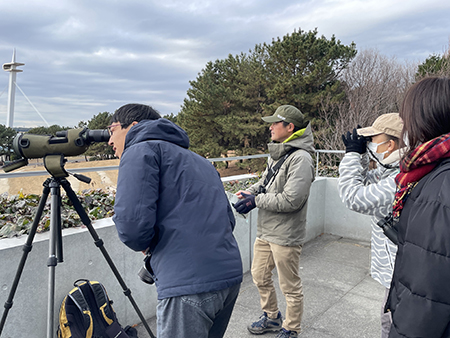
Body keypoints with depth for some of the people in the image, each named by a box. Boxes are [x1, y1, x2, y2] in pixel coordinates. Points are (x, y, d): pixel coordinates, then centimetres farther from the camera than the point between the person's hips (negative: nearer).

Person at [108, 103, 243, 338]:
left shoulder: (142, 150, -1)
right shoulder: (199, 161, 23)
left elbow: (131, 221, -16)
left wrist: (145, 245, 6)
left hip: (189, 284, -8)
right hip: (230, 274, 8)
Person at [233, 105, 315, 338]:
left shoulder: (300, 158, -20)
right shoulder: (277, 154, 9)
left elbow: (291, 200, -26)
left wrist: (256, 200, -18)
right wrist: (249, 192, -2)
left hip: (285, 237, -9)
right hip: (265, 231, 9)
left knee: (290, 287, 10)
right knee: (260, 277, 21)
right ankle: (271, 318, 44)